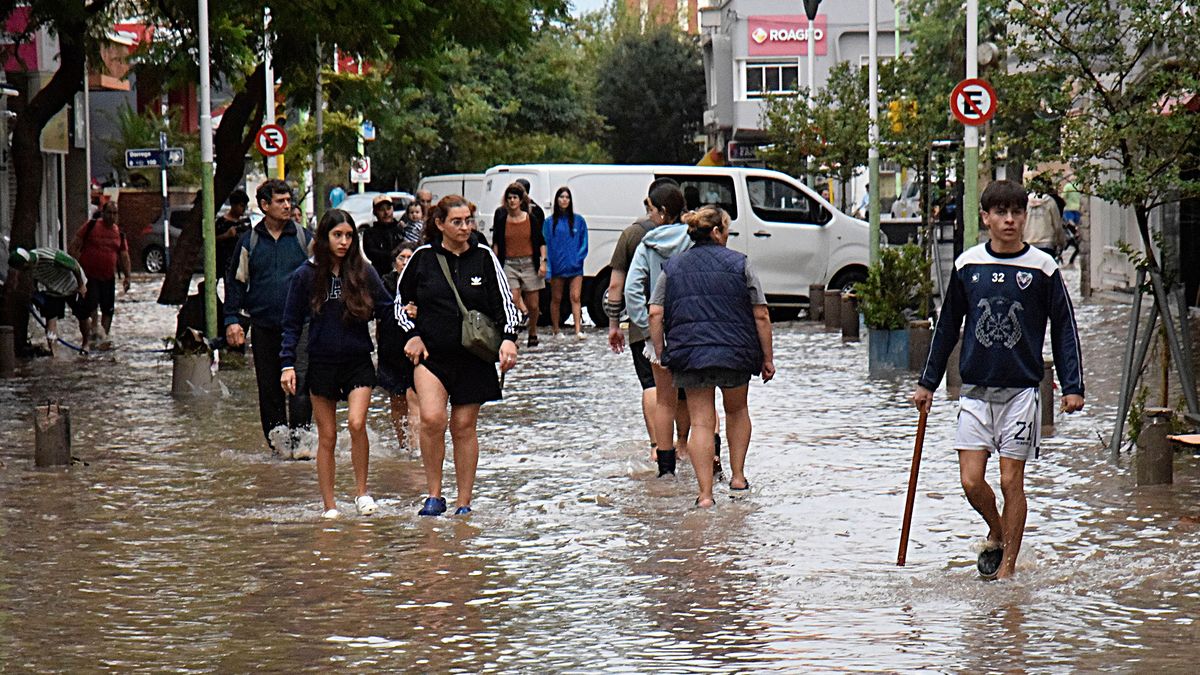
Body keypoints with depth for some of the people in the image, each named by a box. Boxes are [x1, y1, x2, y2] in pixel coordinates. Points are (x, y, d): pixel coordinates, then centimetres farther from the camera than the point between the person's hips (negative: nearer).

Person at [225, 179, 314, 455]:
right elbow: (235, 282, 10)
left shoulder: (304, 238, 6)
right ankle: (276, 442, 15)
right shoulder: (249, 241, 7)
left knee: (300, 383, -15)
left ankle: (297, 441, -15)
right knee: (269, 389, 6)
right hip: (263, 326, 2)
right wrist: (232, 320, 2)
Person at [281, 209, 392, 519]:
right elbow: (292, 323, 4)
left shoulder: (364, 272, 2)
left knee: (356, 423, -19)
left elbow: (386, 308, 6)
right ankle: (329, 505, 12)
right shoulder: (305, 275, 0)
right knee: (327, 436, 4)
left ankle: (362, 491, -1)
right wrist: (287, 364, -3)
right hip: (321, 363, 0)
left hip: (358, 362, 0)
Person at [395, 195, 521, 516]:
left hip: (473, 357, 1)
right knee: (432, 418, -20)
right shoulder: (423, 258, 2)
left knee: (464, 426, 5)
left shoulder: (484, 257, 3)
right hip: (430, 354, -1)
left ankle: (464, 503, 15)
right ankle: (434, 496, -8)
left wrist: (509, 338, -12)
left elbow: (505, 301, 4)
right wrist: (411, 334, 0)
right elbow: (400, 302, 14)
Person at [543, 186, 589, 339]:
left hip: (575, 267, 0)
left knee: (576, 297, -8)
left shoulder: (578, 221, 5)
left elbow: (584, 242, 9)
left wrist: (579, 258, -7)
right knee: (556, 299, 9)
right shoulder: (550, 222, 2)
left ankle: (578, 329, -14)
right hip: (557, 267, 0)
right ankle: (555, 330, 18)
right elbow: (546, 245, 1)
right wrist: (548, 269, -7)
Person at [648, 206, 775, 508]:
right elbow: (761, 316, -2)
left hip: (689, 355, 1)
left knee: (701, 422, 3)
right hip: (735, 354, -1)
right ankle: (738, 476, 24)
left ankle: (705, 494, -3)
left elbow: (655, 314, 1)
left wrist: (661, 353, 9)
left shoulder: (673, 267, 8)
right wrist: (767, 358, 5)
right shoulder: (739, 264, 0)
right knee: (737, 410, 24)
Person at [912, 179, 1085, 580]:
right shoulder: (967, 265, 4)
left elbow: (1064, 328, 3)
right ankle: (996, 533, 25)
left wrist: (1072, 387, -3)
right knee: (971, 481, -4)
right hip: (975, 389, 2)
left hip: (1021, 389, -2)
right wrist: (927, 382, 15)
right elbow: (948, 326, 14)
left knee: (1011, 480, -2)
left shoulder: (1042, 268, -2)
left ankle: (1008, 565, 10)